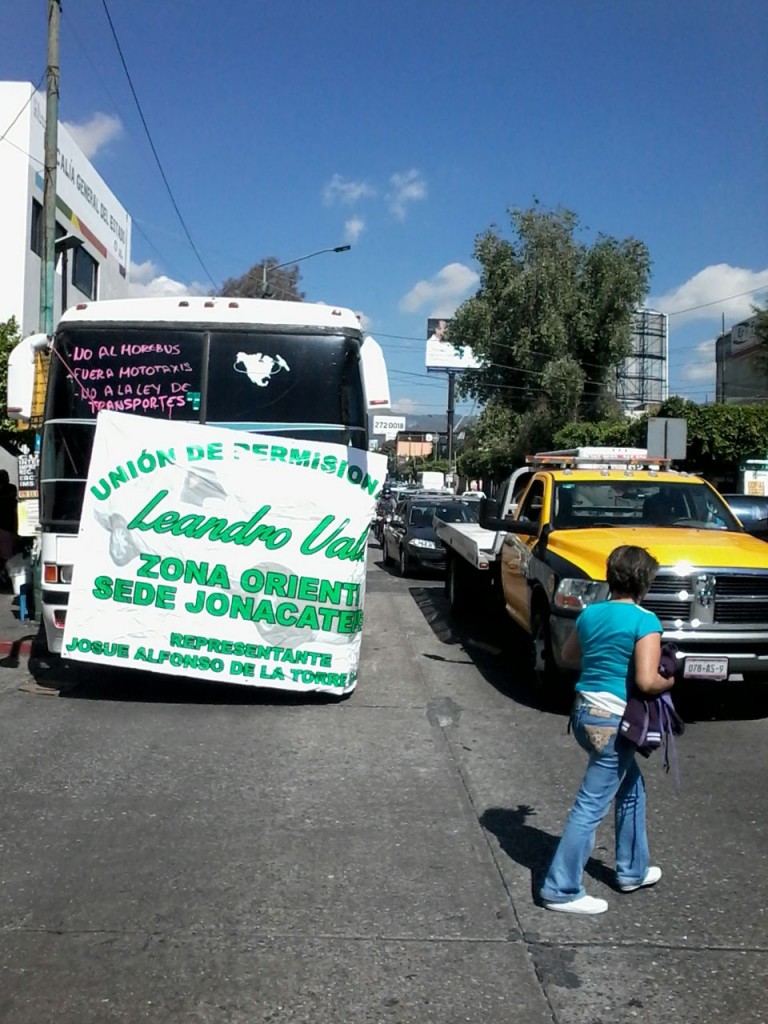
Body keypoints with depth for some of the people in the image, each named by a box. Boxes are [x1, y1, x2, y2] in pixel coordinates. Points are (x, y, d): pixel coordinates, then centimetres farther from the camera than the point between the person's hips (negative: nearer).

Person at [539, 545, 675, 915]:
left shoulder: (590, 614, 7)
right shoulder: (645, 621, -14)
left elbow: (567, 655, 22)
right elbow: (647, 682, -21)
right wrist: (671, 680, -1)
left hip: (584, 713, 8)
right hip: (613, 722, -8)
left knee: (632, 787, 25)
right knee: (591, 806, -1)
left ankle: (632, 870, 37)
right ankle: (561, 890, 5)